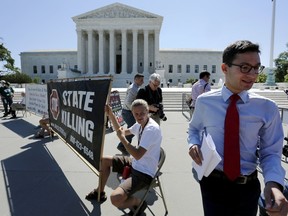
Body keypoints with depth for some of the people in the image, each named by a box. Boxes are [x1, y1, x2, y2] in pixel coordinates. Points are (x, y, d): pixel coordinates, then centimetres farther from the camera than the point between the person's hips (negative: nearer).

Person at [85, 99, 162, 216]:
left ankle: (138, 202, 6)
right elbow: (122, 131, 18)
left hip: (144, 173, -9)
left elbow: (137, 155, -30)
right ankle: (100, 192, 37)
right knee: (104, 160, 18)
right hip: (136, 164, 9)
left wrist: (122, 138, -20)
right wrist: (110, 114, 7)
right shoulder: (140, 124, 1)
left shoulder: (152, 129, -27)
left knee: (115, 199, -27)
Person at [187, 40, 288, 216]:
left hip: (248, 186, 3)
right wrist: (194, 143, -13)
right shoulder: (204, 102, -9)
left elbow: (270, 152, -5)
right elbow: (194, 128, 9)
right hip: (213, 183, -2)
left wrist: (274, 183, -23)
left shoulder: (267, 107, -8)